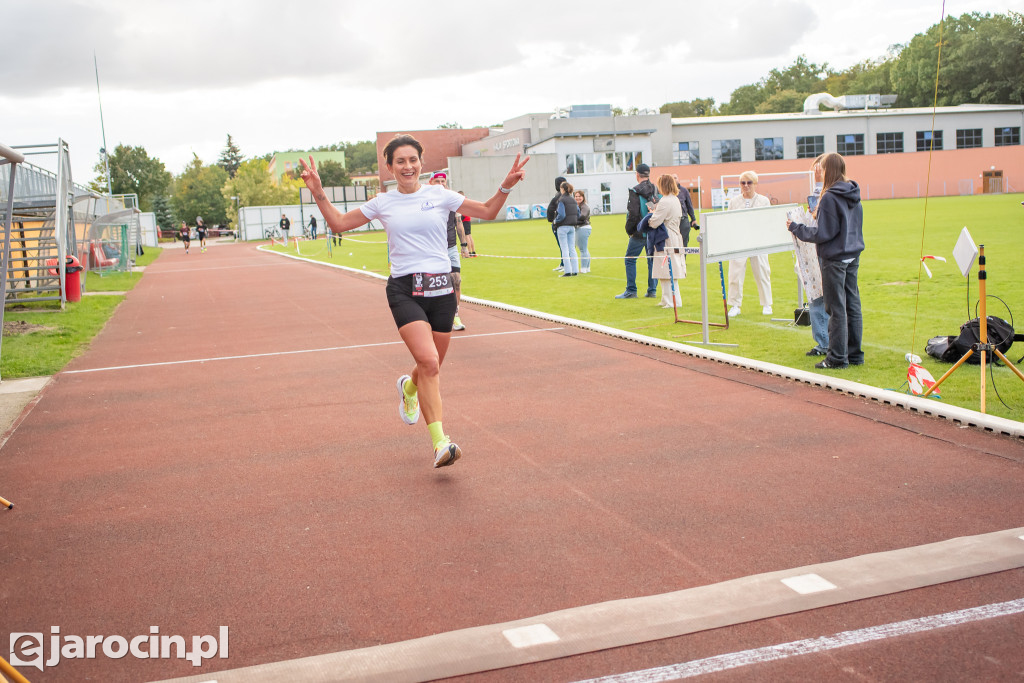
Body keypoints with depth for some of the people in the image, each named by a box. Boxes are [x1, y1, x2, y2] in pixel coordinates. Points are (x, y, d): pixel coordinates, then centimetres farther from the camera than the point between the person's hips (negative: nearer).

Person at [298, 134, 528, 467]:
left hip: (441, 288, 2)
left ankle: (409, 387, 49)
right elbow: (338, 223, 15)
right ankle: (440, 442, -15)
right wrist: (318, 192, 3)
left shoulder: (440, 196, 5)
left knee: (432, 367, 11)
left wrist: (506, 186, -7)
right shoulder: (383, 203, 6)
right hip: (404, 290, -2)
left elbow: (487, 211, 8)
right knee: (428, 362, -20)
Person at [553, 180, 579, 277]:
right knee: (572, 248, 10)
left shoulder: (562, 200, -12)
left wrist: (555, 221, -3)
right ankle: (575, 270, 8)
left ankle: (568, 271, -6)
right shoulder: (573, 200, 9)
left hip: (563, 227, -6)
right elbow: (578, 214, 13)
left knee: (564, 249, -3)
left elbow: (561, 215, -19)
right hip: (572, 227, 6)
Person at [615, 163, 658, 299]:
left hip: (640, 232, -5)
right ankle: (652, 290, 11)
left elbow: (633, 213, -15)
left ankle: (631, 290, 1)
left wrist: (629, 229, -3)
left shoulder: (635, 191, -11)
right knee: (652, 260, 11)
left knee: (630, 260, 3)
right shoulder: (656, 190, 5)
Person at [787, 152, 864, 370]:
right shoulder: (854, 195, 8)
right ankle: (854, 354, 19)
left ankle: (837, 358, 3)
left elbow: (823, 234, -16)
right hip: (853, 256, 8)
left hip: (834, 259, -8)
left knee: (836, 309, -2)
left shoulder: (829, 198, -17)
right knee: (852, 306, 12)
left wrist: (796, 228, -5)